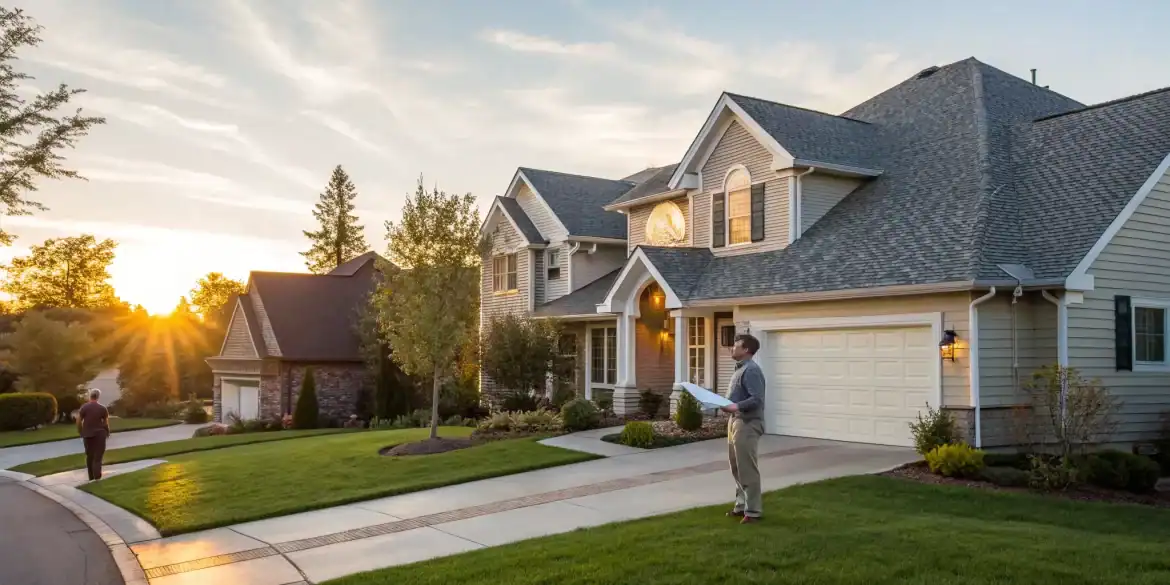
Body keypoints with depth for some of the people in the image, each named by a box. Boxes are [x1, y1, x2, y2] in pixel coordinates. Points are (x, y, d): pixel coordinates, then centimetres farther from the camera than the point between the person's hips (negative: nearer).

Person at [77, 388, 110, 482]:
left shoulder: (84, 407, -4)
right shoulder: (102, 408, -6)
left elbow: (78, 421, -5)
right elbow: (106, 423, -5)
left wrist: (81, 432, 9)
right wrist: (107, 432, 13)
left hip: (87, 434, 2)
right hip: (99, 433, -2)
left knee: (89, 455, 15)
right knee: (98, 455, 0)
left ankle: (91, 477, 20)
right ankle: (97, 476, -12)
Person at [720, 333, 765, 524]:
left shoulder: (751, 370, -16)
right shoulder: (740, 369, 17)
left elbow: (757, 399, -24)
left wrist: (737, 406, -35)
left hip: (748, 424, -11)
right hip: (736, 421, 11)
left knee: (748, 469, -4)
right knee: (737, 468, 16)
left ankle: (753, 511, 3)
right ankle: (742, 505, 26)